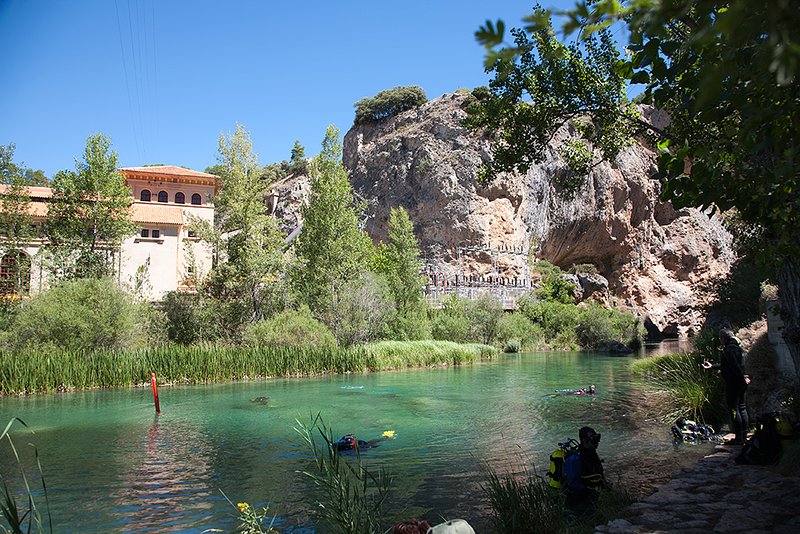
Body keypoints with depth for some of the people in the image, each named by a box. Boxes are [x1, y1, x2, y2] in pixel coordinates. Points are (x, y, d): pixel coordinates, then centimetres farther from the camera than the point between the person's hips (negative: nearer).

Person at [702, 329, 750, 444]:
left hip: (732, 383, -10)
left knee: (734, 409, -6)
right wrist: (712, 366, 34)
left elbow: (735, 366, -24)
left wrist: (743, 378, -22)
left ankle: (739, 438, -4)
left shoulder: (729, 349, -15)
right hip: (740, 383, 10)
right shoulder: (737, 347, 17)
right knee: (742, 408, 13)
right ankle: (744, 436, 18)